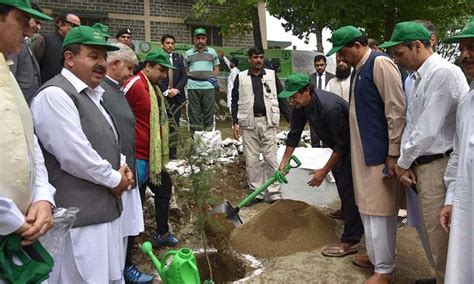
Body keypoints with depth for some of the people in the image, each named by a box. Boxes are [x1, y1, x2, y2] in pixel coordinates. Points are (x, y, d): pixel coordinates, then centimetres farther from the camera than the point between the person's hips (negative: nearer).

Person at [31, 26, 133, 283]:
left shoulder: (92, 94, 16)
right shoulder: (54, 95, -16)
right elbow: (74, 155, -22)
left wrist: (122, 167, 5)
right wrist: (115, 179, -9)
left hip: (105, 209, 9)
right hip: (79, 218, -9)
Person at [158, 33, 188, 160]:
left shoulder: (178, 58, 12)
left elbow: (184, 76, 8)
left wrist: (177, 89, -6)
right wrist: (166, 91, -12)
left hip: (177, 96, 3)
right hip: (162, 97, -3)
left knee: (175, 125, 3)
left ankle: (173, 154, 8)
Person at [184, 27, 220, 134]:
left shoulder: (212, 52, 13)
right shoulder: (188, 53, 12)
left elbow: (216, 69, 15)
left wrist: (212, 78, 0)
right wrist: (189, 76, -1)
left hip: (208, 86, 0)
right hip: (193, 87, 0)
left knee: (209, 113, 1)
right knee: (194, 113, 1)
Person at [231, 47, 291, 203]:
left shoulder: (272, 75, 6)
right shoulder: (241, 77, 6)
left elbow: (281, 98, 7)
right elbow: (235, 101, 8)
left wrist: (291, 119, 2)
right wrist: (235, 122, -1)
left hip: (268, 122, 0)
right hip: (249, 123, 1)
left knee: (271, 159, 1)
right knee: (251, 160, 4)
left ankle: (274, 193, 9)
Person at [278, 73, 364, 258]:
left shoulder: (329, 107, -36)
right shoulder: (300, 105, -10)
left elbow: (342, 144, -29)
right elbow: (294, 133, 1)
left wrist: (324, 171, -23)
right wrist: (284, 161, 2)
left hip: (352, 145, -9)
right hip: (339, 143, 9)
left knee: (348, 187, -12)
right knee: (339, 177, 22)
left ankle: (350, 241, -8)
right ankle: (347, 214, 46)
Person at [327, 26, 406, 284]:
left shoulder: (380, 64, -14)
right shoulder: (358, 69, 13)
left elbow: (397, 110, -18)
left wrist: (394, 153, -18)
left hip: (379, 153, -9)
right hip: (362, 152, 9)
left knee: (380, 209, 0)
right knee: (367, 207, 17)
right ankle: (376, 254, 33)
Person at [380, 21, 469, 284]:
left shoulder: (443, 72, -16)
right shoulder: (420, 76, 13)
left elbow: (428, 128, -19)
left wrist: (403, 162, -8)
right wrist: (405, 162, 9)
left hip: (437, 165, -9)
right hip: (422, 163, 9)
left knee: (440, 233, 1)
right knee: (433, 230, 18)